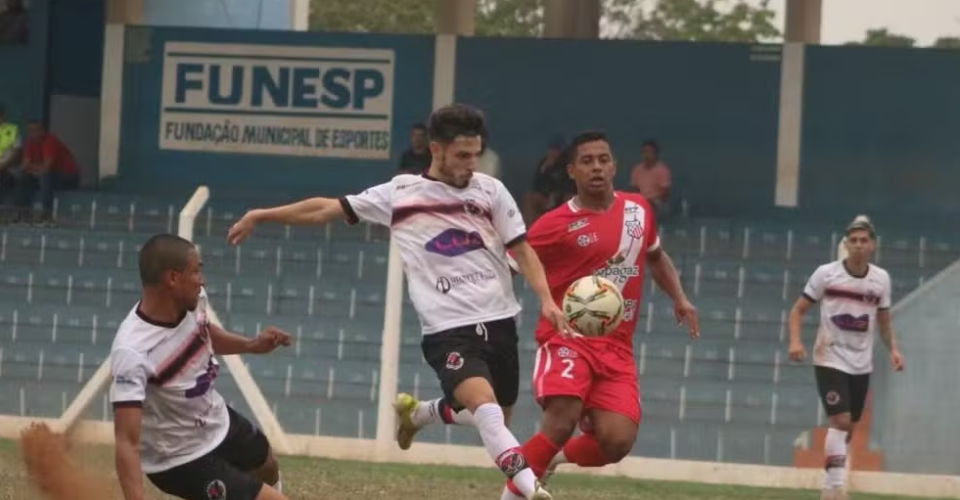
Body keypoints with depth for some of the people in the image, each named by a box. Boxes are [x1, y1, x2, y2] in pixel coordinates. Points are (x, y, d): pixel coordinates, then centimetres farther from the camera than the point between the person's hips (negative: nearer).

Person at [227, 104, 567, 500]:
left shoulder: (490, 190, 6)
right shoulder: (400, 194, 2)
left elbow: (521, 248, 9)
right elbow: (327, 208, 9)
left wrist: (546, 299, -6)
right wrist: (260, 215, 12)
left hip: (498, 321, 4)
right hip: (448, 330, -4)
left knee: (496, 418, 13)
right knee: (485, 406, -27)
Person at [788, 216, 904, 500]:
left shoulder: (881, 279, 3)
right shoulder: (826, 274, -8)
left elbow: (884, 320, 16)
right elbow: (798, 310, -2)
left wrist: (893, 349, 0)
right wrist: (795, 341, -18)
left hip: (861, 364, 5)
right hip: (830, 359, -5)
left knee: (848, 427, 11)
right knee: (840, 421, -18)